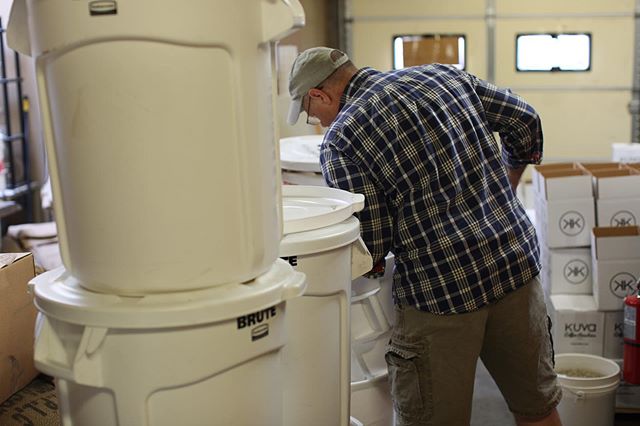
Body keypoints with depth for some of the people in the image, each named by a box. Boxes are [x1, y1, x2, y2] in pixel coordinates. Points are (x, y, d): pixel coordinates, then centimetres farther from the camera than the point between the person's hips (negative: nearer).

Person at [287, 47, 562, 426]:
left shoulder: (340, 139, -8)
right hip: (517, 262, 6)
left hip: (440, 289, -6)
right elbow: (525, 121, 13)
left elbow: (372, 245, -9)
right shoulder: (444, 74, 9)